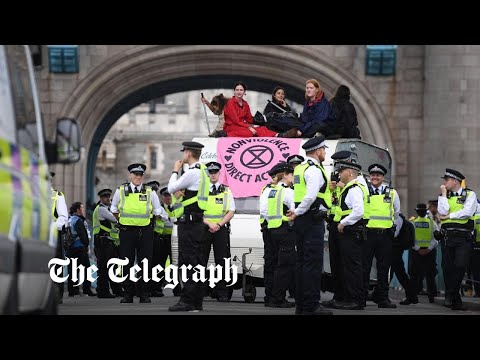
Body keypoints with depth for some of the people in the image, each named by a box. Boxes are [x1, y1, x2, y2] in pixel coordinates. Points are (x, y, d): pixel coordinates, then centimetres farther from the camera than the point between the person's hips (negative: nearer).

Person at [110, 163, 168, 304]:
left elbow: (158, 212, 15)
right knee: (127, 263, 1)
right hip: (126, 231, 0)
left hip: (145, 232, 0)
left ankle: (144, 294, 8)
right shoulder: (121, 191, 4)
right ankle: (128, 293, 7)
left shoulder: (150, 192, 4)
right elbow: (114, 210, 18)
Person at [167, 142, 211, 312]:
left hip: (189, 222, -10)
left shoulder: (192, 173, -16)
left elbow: (171, 188, -9)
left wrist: (175, 170, 4)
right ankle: (197, 302, 14)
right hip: (197, 222, 10)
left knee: (188, 262, -10)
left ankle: (187, 301, -11)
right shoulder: (203, 171, 16)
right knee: (196, 262, 11)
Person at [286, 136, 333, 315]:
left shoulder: (300, 168, 16)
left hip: (302, 220, 10)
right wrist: (298, 213, -14)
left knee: (302, 261, 12)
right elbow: (310, 196, -24)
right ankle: (311, 306, -9)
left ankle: (301, 304, 15)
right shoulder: (314, 170, -14)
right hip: (313, 221, -10)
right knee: (313, 263, -8)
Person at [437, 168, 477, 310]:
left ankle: (450, 294, -3)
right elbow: (443, 212, -3)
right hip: (447, 236, 4)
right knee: (449, 268, 1)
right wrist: (444, 194, 0)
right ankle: (455, 301, 9)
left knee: (460, 266, -18)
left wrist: (449, 216, -5)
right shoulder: (445, 196, 15)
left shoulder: (470, 195, 5)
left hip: (463, 236, -4)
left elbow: (467, 212, -11)